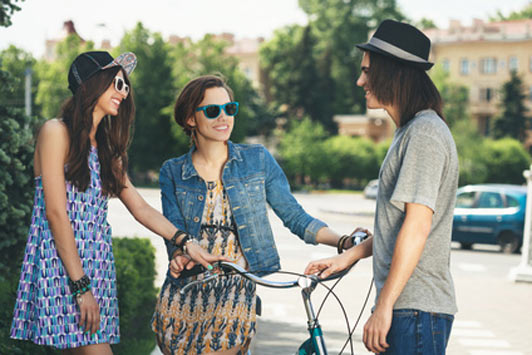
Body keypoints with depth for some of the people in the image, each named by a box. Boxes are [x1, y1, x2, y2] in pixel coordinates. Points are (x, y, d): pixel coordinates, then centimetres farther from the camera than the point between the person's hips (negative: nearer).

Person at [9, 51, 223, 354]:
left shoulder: (106, 147, 21)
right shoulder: (57, 132, -3)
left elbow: (140, 208, 18)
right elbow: (55, 213, -10)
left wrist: (185, 241, 3)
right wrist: (81, 286, -14)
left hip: (96, 263, 7)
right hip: (61, 265, -7)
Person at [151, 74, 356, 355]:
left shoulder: (258, 160, 3)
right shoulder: (172, 172, 5)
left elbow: (294, 216, 3)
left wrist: (344, 241, -10)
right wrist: (180, 257, -24)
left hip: (237, 291, -1)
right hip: (185, 295, 2)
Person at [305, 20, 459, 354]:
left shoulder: (425, 133, -15)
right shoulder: (410, 132, 18)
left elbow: (417, 227, -21)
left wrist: (383, 307, -21)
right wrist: (348, 257, 20)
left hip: (417, 310, -10)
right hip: (407, 305, 10)